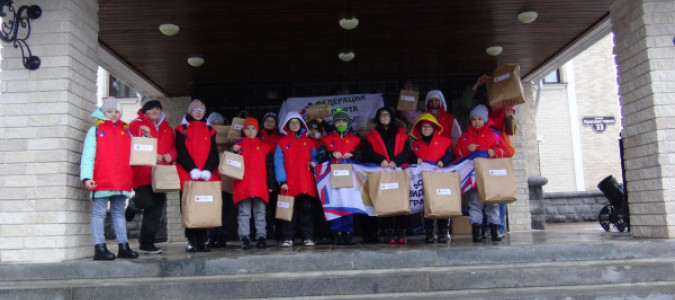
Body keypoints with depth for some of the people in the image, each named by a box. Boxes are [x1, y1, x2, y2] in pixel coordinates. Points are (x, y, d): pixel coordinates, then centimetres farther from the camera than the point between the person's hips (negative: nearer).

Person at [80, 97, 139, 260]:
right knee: (99, 213, -1)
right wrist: (87, 177, -13)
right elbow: (87, 155, -3)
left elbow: (131, 155, 18)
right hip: (101, 182, -4)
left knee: (119, 213, 11)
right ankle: (100, 248, 1)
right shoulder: (95, 130, 5)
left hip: (122, 182, 4)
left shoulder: (126, 132, 16)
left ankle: (123, 247, 16)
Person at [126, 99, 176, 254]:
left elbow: (174, 147, 17)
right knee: (146, 200, -19)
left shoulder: (168, 129, 21)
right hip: (143, 173, -5)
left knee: (157, 206, 3)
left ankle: (147, 243, 12)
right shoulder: (136, 125, 5)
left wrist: (170, 155, -6)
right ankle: (133, 204, 21)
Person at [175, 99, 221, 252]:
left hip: (207, 176, 2)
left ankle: (202, 241, 8)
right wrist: (192, 170, -15)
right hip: (188, 176, -2)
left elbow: (213, 153, 7)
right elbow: (182, 152, -2)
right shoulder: (182, 129, 9)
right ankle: (192, 241, 3)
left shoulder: (209, 130, 17)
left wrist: (208, 170, -10)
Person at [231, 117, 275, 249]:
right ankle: (245, 238, 4)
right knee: (244, 212, 1)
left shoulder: (264, 146, 11)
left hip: (260, 185, 1)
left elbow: (269, 166, 11)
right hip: (243, 186, 0)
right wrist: (234, 152, -11)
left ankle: (261, 237, 9)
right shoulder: (238, 144, 11)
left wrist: (271, 184, 7)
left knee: (260, 212, 4)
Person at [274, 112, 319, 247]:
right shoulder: (282, 142, 8)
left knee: (306, 210, 3)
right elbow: (278, 162, 0)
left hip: (306, 183, 2)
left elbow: (314, 158, 17)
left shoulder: (309, 142, 15)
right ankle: (287, 238, 5)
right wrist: (282, 181, -10)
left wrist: (314, 163, -8)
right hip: (289, 184, -1)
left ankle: (308, 237, 8)